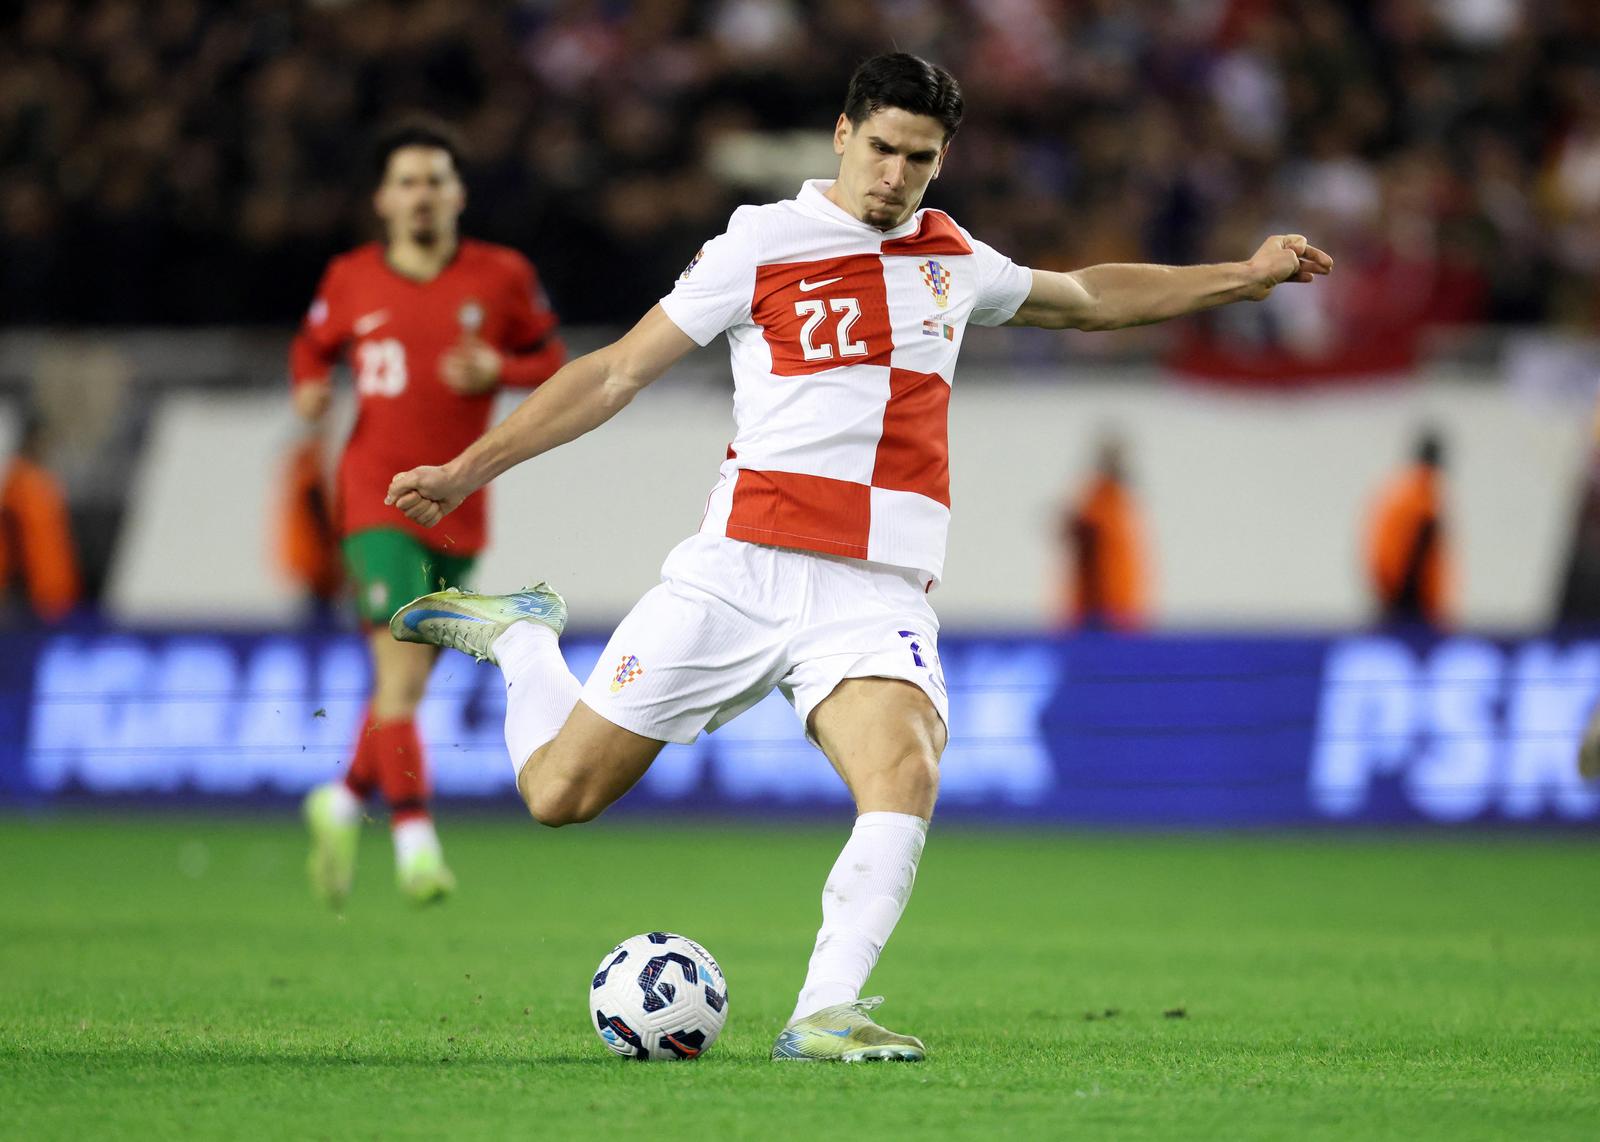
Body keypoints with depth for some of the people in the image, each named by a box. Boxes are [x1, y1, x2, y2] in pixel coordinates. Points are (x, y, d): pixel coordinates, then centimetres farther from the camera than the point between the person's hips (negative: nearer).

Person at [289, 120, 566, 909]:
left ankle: (343, 801, 34)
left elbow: (551, 362, 9)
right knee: (399, 663, -17)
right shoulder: (350, 281, 3)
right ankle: (415, 842, -19)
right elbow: (313, 347, 19)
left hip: (456, 509, 3)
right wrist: (310, 388, -3)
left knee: (408, 685, 10)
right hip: (377, 497, -3)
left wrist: (497, 371, -11)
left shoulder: (503, 277, 2)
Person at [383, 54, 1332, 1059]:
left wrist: (1243, 277, 33)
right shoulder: (761, 245, 2)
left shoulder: (954, 261, 15)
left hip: (879, 596, 2)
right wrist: (466, 472, 0)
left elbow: (1086, 299, 35)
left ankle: (824, 1016, -29)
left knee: (905, 782, -28)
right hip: (741, 570, -2)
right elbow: (618, 373, 4)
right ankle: (522, 635, 31)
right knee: (559, 792, 1)